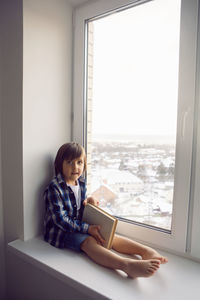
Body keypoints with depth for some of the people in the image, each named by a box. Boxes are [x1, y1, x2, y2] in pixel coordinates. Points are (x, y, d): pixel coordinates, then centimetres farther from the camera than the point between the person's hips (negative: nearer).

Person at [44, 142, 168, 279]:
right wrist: (88, 228, -24)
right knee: (88, 241, -33)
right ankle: (127, 265, -53)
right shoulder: (54, 187, -18)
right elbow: (60, 219, -21)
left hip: (80, 226, 8)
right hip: (61, 231, -7)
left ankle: (146, 250, -23)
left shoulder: (81, 182, 5)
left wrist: (88, 200, -6)